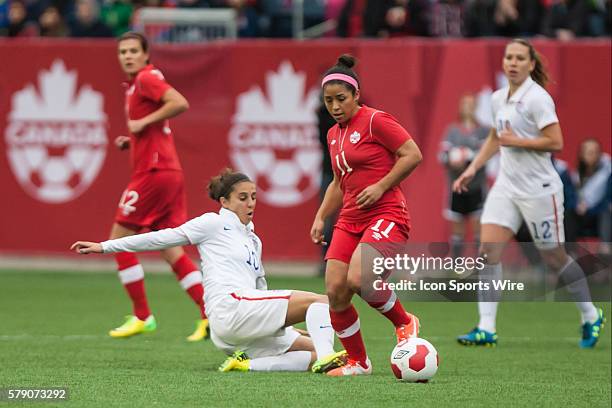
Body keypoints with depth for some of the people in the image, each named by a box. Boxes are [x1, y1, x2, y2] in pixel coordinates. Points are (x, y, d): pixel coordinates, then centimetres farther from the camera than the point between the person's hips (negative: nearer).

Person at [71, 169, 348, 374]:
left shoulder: (253, 240, 28)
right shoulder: (214, 223, 6)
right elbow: (163, 238, 5)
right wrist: (105, 247, 3)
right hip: (230, 307, -8)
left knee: (314, 352, -5)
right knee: (321, 301, -16)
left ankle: (245, 364, -14)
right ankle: (326, 358, -39)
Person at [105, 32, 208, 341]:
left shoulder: (146, 78, -9)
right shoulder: (134, 85, 20)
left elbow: (180, 103, -24)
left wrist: (144, 122, -18)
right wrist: (130, 141, 13)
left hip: (154, 172, -9)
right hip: (170, 173, 9)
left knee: (119, 240, -1)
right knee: (171, 251, 6)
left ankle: (142, 316, 1)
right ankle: (210, 313, -1)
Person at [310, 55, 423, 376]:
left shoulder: (376, 121, -7)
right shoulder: (333, 134, 17)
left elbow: (413, 155, -11)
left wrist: (380, 186, -16)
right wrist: (320, 218, 18)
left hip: (386, 214, -8)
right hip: (350, 219, 8)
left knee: (358, 280, -27)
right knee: (335, 292, -6)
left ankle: (405, 323, 1)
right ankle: (358, 362, 10)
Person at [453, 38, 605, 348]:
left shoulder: (537, 98, -14)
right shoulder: (498, 98, 9)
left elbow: (555, 142, -20)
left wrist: (516, 141, -17)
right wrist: (473, 168, 18)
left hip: (539, 189, -7)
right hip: (506, 186, 7)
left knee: (553, 257, 4)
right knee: (488, 250, -9)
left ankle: (591, 317, 25)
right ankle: (486, 329, -12)